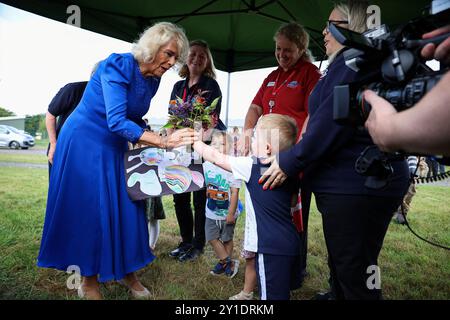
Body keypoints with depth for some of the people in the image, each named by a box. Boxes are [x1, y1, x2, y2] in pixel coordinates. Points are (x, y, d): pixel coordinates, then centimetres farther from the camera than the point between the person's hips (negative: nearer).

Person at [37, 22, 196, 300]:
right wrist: (164, 141, -37)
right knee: (88, 209, -1)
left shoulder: (153, 80, 0)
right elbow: (116, 121, -32)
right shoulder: (118, 66, -22)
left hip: (116, 147, 7)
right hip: (85, 143, -6)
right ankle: (89, 282, 16)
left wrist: (144, 143, -1)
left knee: (126, 207, 5)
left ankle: (126, 270, 22)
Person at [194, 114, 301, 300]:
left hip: (271, 248, -8)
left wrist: (194, 141, 8)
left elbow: (215, 157, -5)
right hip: (291, 244, 8)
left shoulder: (252, 167, -14)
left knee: (272, 295, 3)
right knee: (284, 292, 22)